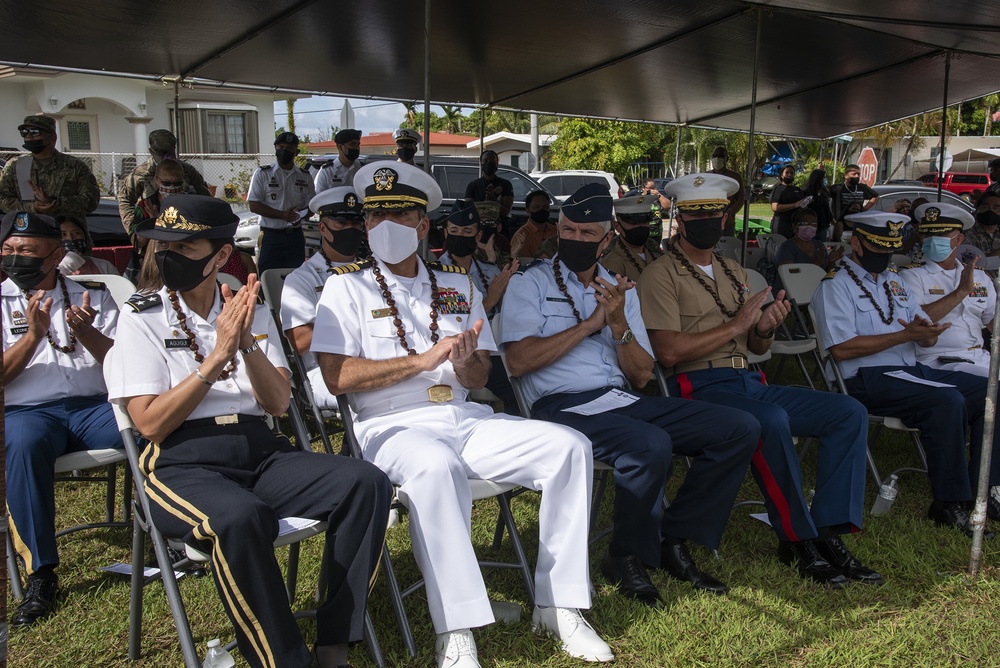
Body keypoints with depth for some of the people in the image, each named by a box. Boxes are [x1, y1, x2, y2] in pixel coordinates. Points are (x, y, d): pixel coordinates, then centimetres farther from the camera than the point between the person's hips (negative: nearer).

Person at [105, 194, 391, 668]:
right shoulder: (142, 320, 4)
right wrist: (216, 359, -14)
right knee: (240, 518, -38)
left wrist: (247, 344, -14)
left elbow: (278, 403, 2)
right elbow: (150, 424, -7)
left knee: (367, 483, -21)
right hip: (183, 463, -4)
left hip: (262, 452, 4)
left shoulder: (254, 314, 13)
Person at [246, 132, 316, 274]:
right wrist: (283, 215, -17)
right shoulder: (263, 174, 1)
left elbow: (311, 206, 12)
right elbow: (254, 205, -5)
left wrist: (301, 214, -11)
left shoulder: (305, 176, 10)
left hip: (295, 236, 3)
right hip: (271, 236, -3)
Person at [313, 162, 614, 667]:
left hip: (463, 418, 5)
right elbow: (337, 377, -9)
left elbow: (480, 378, 13)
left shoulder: (456, 285, 17)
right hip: (391, 426, -5)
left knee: (569, 446, -13)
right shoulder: (347, 285, 4)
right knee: (437, 465, -39)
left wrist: (465, 364, -12)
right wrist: (424, 359, -13)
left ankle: (557, 606, -7)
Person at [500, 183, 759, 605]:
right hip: (562, 406, -6)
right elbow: (518, 361, -11)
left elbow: (641, 376, 11)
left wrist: (619, 324, -8)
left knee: (741, 429, -7)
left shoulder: (621, 289, 19)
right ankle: (628, 556, -6)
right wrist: (591, 323, -7)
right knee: (652, 445, -34)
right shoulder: (530, 284, 5)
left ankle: (674, 540, 5)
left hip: (625, 401, 6)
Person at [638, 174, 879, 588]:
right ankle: (797, 541, -16)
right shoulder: (660, 274, -2)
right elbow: (669, 352, -15)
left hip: (749, 382, 8)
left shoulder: (734, 272, 22)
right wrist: (735, 325, -11)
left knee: (850, 413, -7)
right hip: (699, 386, -8)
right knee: (772, 420, -35)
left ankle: (827, 532, -8)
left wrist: (765, 329, -3)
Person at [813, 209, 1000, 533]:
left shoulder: (895, 281, 20)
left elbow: (928, 339, 17)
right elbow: (841, 349, -17)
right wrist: (906, 335, -17)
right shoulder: (835, 285, -4)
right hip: (868, 379, -8)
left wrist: (927, 330, -10)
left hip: (912, 370, 8)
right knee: (948, 401, -28)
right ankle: (948, 504, -19)